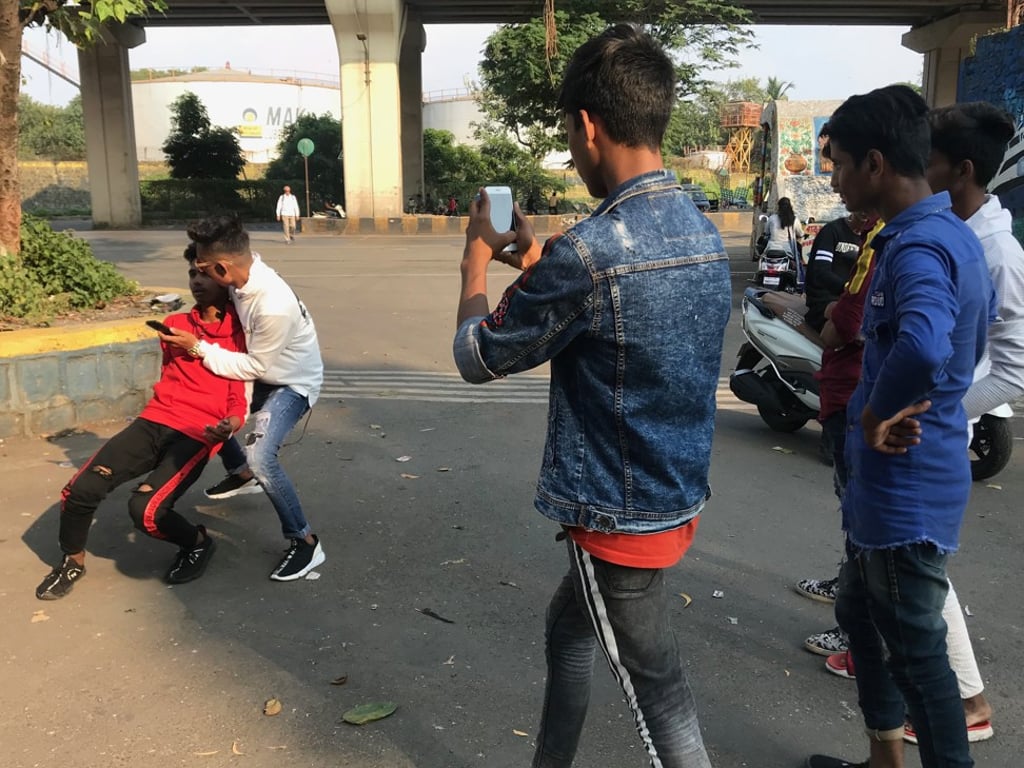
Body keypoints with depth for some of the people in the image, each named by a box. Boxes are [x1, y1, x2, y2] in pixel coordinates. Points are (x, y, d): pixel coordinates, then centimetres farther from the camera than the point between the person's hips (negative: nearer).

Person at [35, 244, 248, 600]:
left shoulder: (242, 333, 1)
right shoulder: (174, 324, 19)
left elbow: (240, 398, -4)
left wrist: (230, 424, -21)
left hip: (198, 435, -5)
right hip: (155, 421, 5)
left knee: (145, 510, -25)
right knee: (80, 490, -11)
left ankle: (197, 542, 7)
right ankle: (73, 560, 18)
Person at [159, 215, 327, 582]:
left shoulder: (274, 305, -38)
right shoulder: (245, 272, -14)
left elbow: (256, 367, -25)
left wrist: (198, 348, -21)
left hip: (292, 384, -9)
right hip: (264, 370, 9)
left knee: (260, 456, -25)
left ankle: (305, 543, -7)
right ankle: (241, 475, 42)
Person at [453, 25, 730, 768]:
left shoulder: (589, 250, -26)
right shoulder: (706, 233, 1)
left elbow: (477, 358, -12)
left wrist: (478, 256, 3)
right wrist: (537, 261, 17)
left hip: (621, 517, -9)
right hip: (680, 497, 9)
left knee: (660, 697, 7)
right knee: (569, 622, 29)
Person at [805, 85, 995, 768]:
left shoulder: (918, 247, -23)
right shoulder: (951, 233, 9)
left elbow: (922, 347, -45)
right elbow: (976, 326, 24)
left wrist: (877, 413, -26)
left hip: (905, 487, -10)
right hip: (890, 481, 10)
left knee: (916, 650, 5)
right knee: (860, 615, 23)